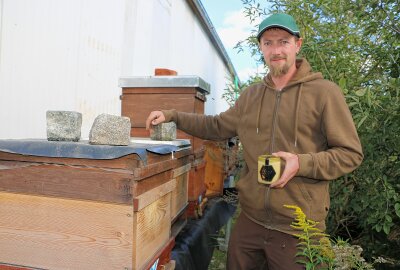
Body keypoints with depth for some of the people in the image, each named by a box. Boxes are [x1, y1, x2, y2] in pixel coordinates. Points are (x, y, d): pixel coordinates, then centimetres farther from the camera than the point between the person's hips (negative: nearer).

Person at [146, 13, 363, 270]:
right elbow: (217, 126, 16)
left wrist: (301, 163, -22)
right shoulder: (251, 95, 8)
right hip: (250, 219, 5)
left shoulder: (325, 92, -8)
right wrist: (171, 115, 8)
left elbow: (351, 154, -6)